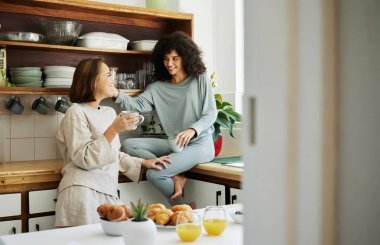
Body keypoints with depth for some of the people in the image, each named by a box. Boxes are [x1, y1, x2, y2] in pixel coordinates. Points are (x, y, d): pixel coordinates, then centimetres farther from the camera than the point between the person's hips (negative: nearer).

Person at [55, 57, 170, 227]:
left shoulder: (109, 112, 16)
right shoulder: (77, 112, -4)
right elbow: (83, 159, -14)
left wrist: (143, 163, 19)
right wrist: (114, 130, -17)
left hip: (107, 193, 7)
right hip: (83, 192, -6)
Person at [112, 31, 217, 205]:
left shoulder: (200, 80, 2)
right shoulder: (158, 87, 10)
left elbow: (211, 113, -2)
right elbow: (137, 104, -7)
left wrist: (193, 129, -22)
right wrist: (117, 95, -28)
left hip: (199, 142, -5)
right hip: (174, 144, 5)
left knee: (154, 174, -24)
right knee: (128, 145, -14)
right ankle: (175, 178, -17)